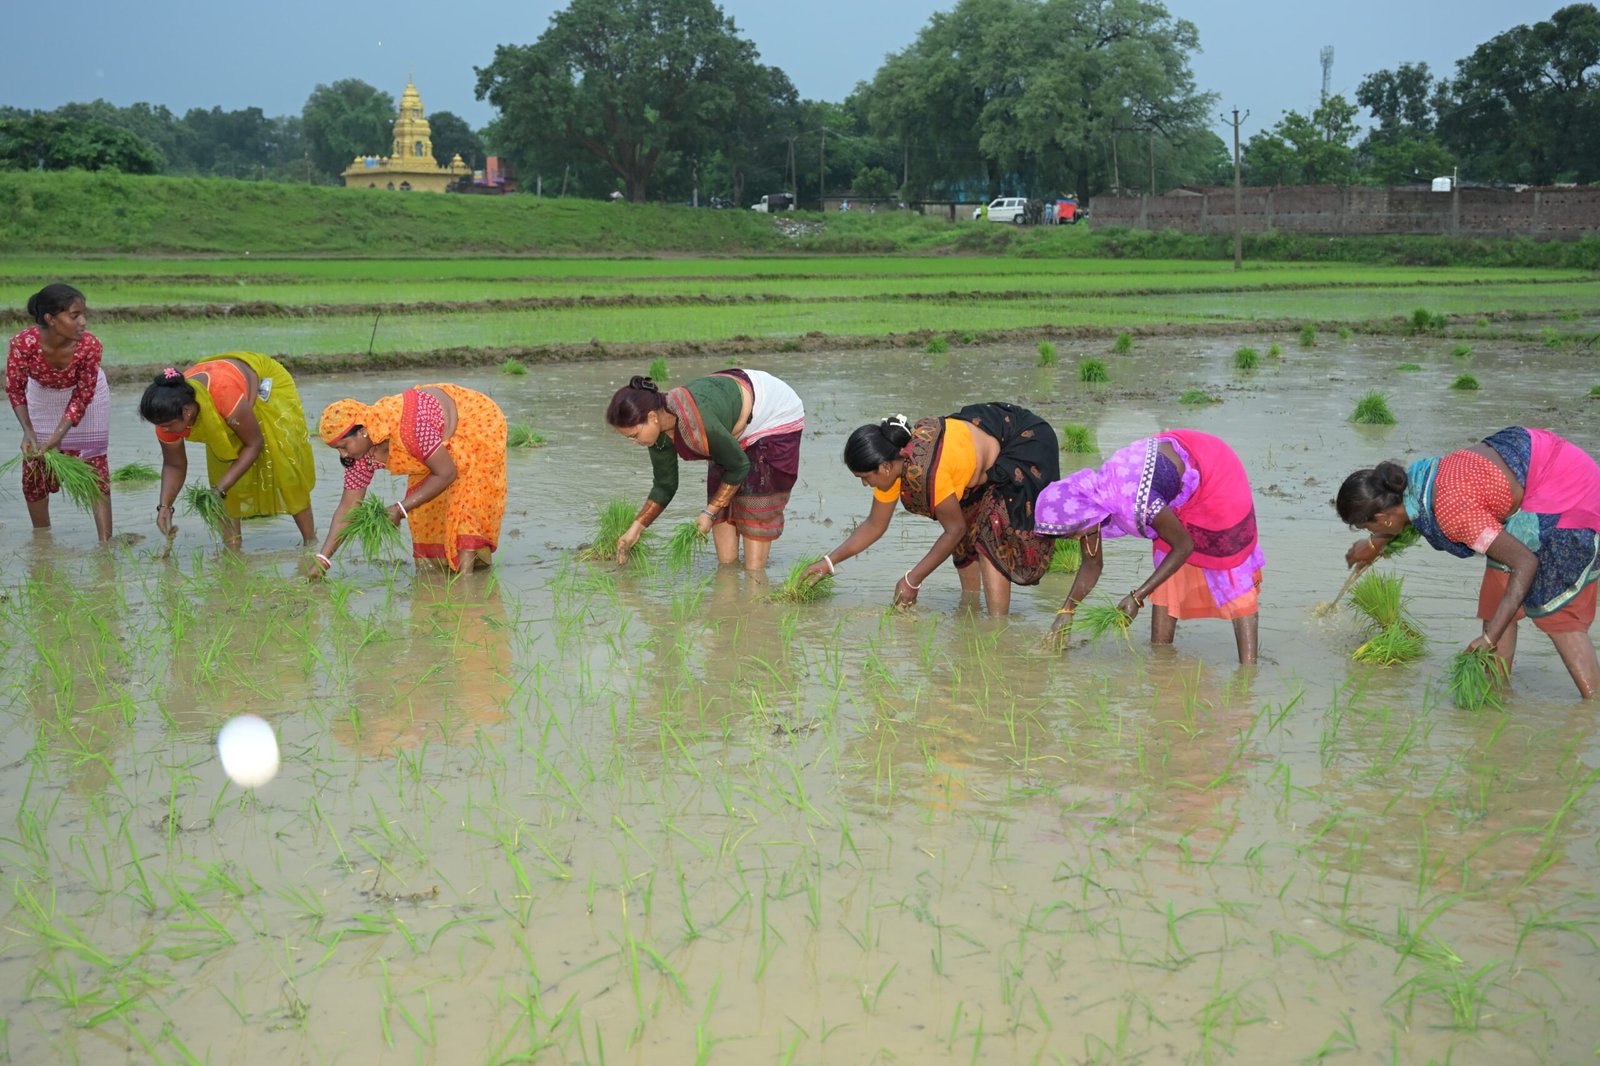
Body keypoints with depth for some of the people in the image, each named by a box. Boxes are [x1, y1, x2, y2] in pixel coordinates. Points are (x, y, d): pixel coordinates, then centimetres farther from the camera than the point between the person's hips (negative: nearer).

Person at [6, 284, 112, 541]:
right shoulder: (23, 343, -35)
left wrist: (54, 441, -30)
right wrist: (29, 433, -30)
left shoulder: (89, 345, -36)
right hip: (43, 396, 2)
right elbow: (15, 390, -19)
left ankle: (106, 542, -3)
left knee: (94, 463, -5)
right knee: (34, 470, 6)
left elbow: (82, 397, -24)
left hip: (83, 395, -1)